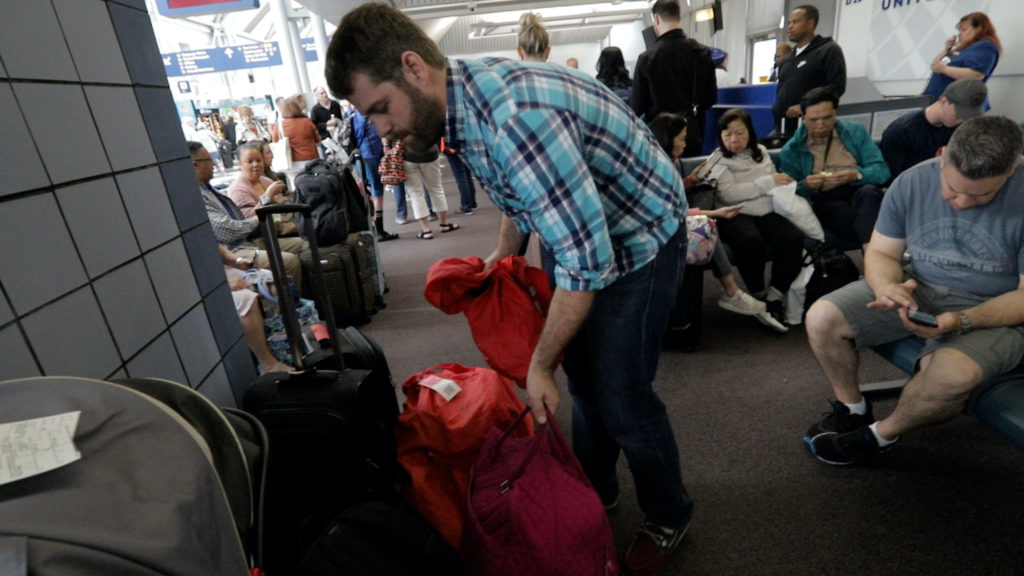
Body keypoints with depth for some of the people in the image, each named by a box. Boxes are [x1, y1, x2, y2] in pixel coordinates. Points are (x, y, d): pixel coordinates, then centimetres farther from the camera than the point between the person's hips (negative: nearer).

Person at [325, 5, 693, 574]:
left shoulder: (515, 116, -34)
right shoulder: (467, 99, -3)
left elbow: (588, 262, -32)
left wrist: (539, 366, -22)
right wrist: (503, 254, 10)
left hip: (640, 234, -8)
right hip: (581, 229, 9)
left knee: (622, 398, -1)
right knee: (583, 373, 17)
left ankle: (670, 516, 29)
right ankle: (595, 490, 41)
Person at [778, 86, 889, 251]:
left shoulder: (855, 132, 12)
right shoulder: (791, 150, 8)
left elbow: (881, 170, 3)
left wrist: (856, 175, -19)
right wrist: (805, 186, -19)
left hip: (859, 191, 2)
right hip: (823, 202, -2)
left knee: (868, 191, -34)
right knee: (839, 210, -37)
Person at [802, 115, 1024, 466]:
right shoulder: (912, 182, -10)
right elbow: (881, 253, -3)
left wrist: (962, 321, -32)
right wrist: (887, 287, -27)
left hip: (990, 311, -3)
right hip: (915, 289, 3)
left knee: (953, 373, -35)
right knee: (822, 318, -17)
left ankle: (880, 435, -3)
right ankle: (852, 408, 8)